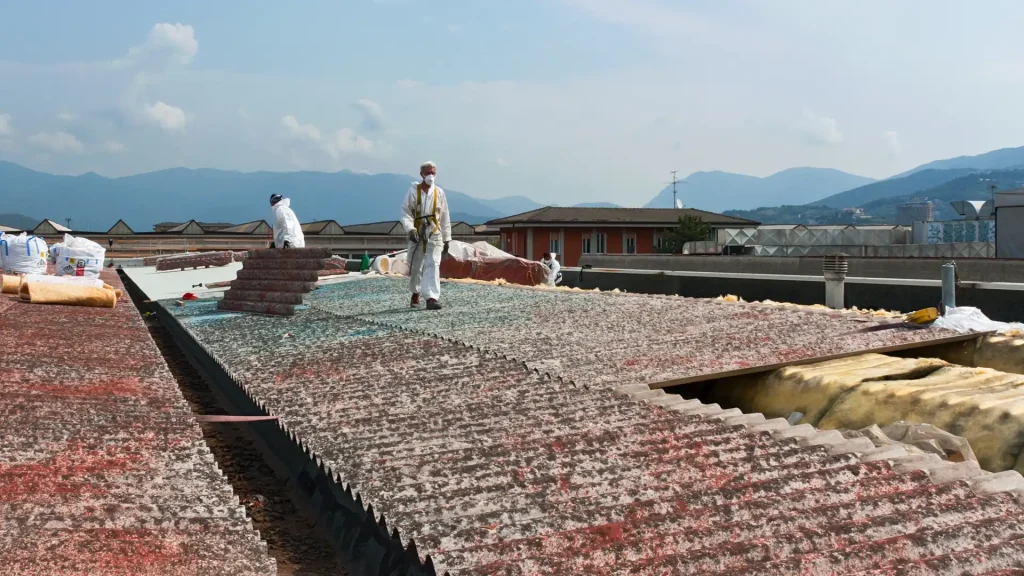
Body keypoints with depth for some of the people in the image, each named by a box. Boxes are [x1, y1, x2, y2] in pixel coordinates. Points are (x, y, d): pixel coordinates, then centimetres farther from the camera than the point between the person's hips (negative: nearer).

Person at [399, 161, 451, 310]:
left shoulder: (439, 192, 5)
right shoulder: (413, 191, -1)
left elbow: (445, 217, 9)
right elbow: (405, 213, -5)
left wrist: (447, 239, 9)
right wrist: (410, 229, -23)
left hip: (434, 234, 0)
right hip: (417, 234, 0)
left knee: (433, 265, -13)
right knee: (415, 267, 11)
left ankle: (432, 298, -20)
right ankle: (415, 293, 36)